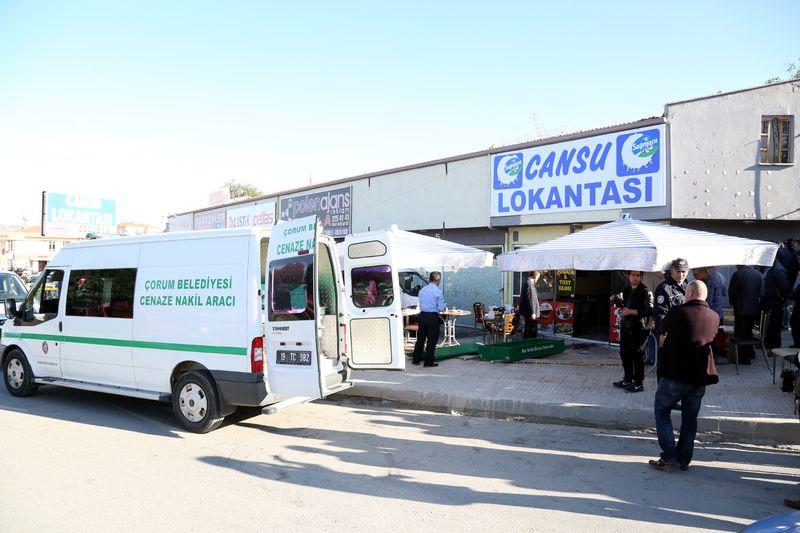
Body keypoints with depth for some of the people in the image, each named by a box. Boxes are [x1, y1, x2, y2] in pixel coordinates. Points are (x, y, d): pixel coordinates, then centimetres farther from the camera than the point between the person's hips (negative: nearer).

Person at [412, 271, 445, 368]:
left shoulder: (422, 290, 7)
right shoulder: (438, 292, -12)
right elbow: (441, 308, -11)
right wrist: (444, 307, 10)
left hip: (422, 315, 6)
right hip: (433, 317, -6)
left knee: (420, 338, 15)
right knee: (432, 340, 5)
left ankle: (416, 359, 23)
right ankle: (428, 361, 9)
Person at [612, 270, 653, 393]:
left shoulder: (645, 291, -11)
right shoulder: (626, 290, 12)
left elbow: (650, 311, -19)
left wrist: (631, 311, -22)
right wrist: (618, 301, 7)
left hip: (638, 328, -8)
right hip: (626, 326, 8)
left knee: (637, 356, -1)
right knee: (624, 353, 16)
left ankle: (638, 384, 10)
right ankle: (627, 379, 30)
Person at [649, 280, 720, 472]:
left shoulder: (678, 312, -12)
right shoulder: (715, 317, 2)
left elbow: (662, 328, 5)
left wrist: (665, 336, 26)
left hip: (675, 375, -4)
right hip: (700, 377, 5)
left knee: (662, 411, 10)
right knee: (690, 417, 16)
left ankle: (669, 457, 2)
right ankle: (684, 459, 19)